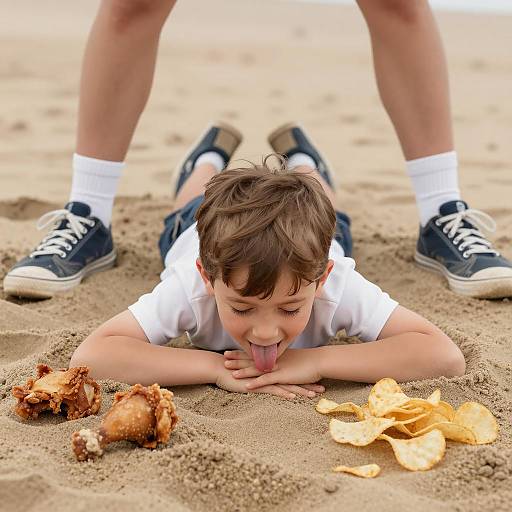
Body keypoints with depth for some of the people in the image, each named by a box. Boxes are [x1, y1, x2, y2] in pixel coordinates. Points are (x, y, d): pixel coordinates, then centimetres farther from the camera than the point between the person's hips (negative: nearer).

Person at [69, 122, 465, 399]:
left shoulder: (336, 284, -50)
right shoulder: (189, 285, -50)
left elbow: (446, 356, -52)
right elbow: (89, 356, -55)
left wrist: (316, 362, -59)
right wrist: (216, 368, -61)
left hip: (311, 239, 1)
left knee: (332, 226, 38)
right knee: (187, 218, 38)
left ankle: (300, 158, 62)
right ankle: (212, 155, 63)